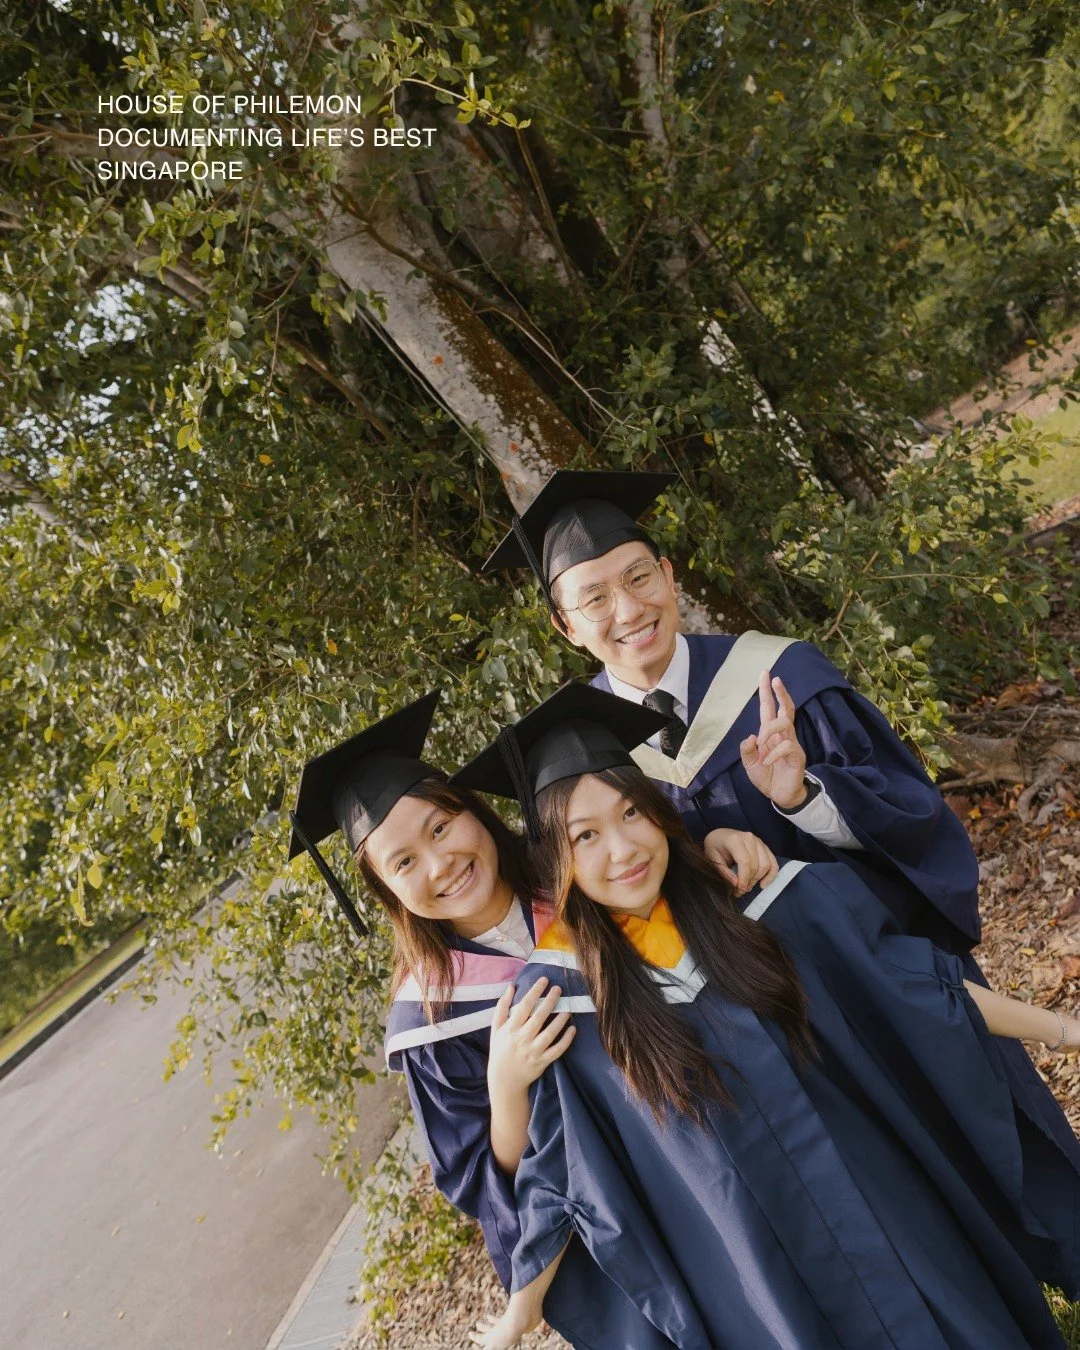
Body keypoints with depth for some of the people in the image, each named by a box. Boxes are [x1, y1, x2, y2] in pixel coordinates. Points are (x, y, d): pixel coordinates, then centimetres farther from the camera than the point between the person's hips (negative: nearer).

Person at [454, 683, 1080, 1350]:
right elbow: (560, 1168, -4)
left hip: (893, 1212, 2)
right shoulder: (558, 991, -16)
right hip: (753, 1270, -1)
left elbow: (908, 977, -3)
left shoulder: (751, 898, -13)